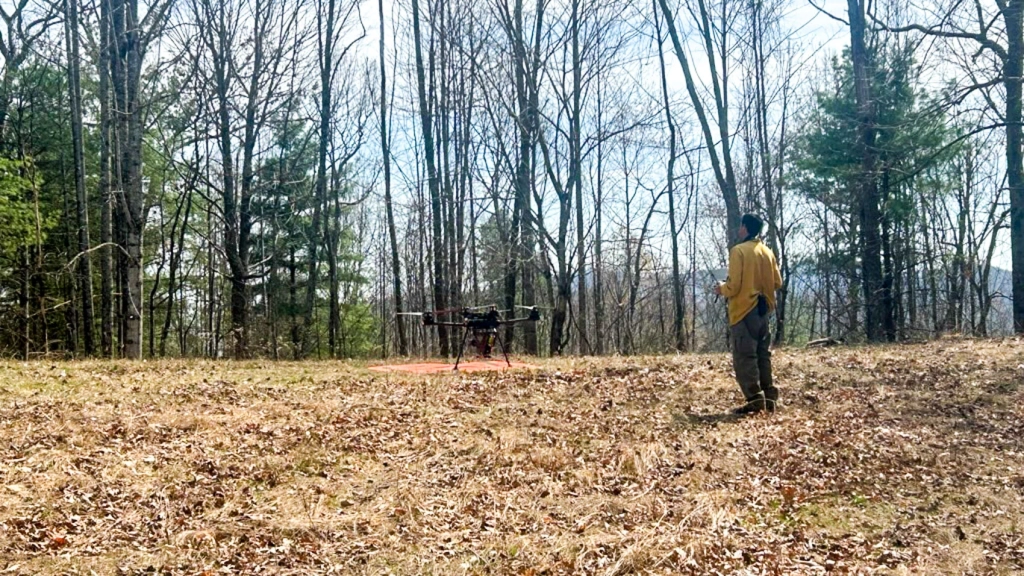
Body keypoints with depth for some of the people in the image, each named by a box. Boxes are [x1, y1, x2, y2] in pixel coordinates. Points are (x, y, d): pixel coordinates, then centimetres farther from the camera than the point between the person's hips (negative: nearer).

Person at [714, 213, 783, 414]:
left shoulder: (738, 251, -10)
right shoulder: (767, 252, 10)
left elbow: (734, 285, -15)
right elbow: (777, 283, 12)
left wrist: (722, 289, 5)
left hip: (744, 310, -7)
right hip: (763, 310, 7)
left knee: (744, 356, -5)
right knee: (763, 354, 13)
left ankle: (755, 398, -10)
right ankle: (769, 397, 11)